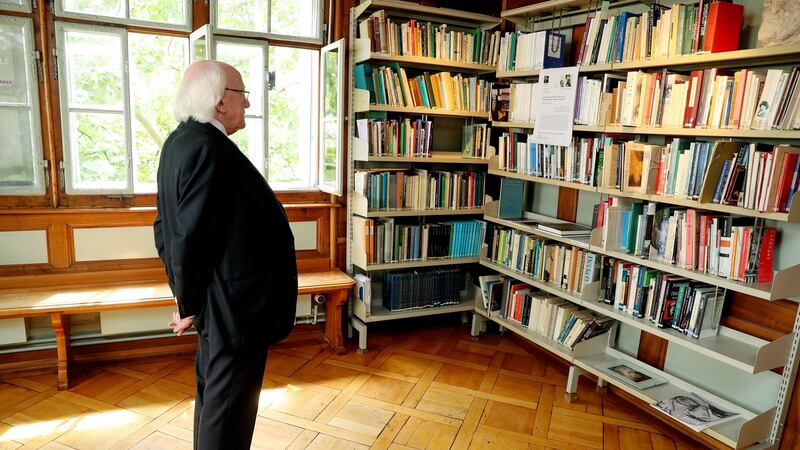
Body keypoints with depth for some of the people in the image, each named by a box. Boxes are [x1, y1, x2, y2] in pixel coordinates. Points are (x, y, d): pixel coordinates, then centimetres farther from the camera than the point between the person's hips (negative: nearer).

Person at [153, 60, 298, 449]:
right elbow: (189, 238, -25)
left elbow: (166, 226, 15)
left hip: (217, 304, 10)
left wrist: (187, 296, 16)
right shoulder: (207, 148, -22)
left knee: (213, 398, 24)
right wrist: (189, 307, -11)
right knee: (229, 411, 5)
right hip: (233, 306, -10)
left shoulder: (180, 142, 10)